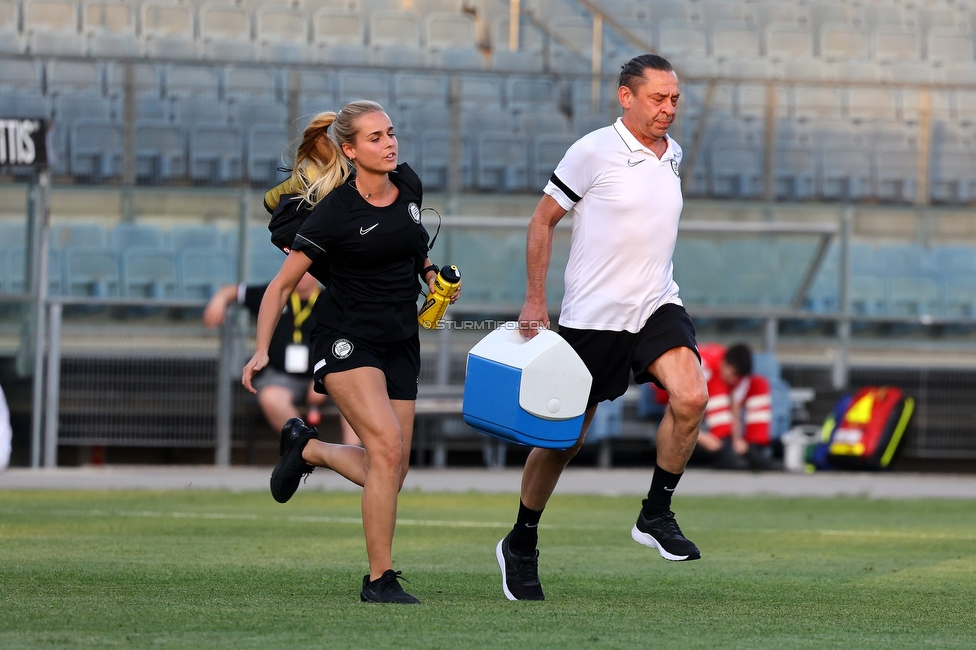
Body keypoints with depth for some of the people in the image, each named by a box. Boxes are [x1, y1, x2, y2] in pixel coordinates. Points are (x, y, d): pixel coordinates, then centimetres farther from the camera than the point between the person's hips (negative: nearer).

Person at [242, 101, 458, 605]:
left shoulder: (409, 185, 2)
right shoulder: (334, 213, -14)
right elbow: (283, 284, -7)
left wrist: (430, 272, 6)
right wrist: (261, 351, -14)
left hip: (400, 343, 6)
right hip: (346, 340, -6)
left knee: (392, 471, 3)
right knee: (388, 446, -23)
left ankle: (307, 448, 32)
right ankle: (379, 579, -14)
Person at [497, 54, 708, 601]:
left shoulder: (673, 154, 8)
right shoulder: (594, 152, -10)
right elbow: (543, 220, -4)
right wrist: (535, 302, -6)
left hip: (656, 307, 5)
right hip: (592, 313, -4)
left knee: (691, 396, -22)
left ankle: (656, 516, -6)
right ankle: (521, 545, 23)